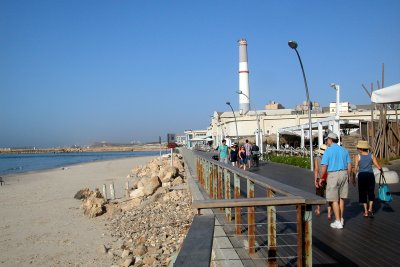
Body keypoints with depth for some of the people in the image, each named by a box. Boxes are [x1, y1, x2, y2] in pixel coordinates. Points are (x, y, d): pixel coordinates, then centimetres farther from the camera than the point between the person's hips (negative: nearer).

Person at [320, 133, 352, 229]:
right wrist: (348, 177, 18)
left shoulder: (328, 151, -9)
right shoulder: (344, 150, 7)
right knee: (341, 198, 16)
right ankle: (341, 219, 23)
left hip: (333, 175, -6)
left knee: (334, 199, 1)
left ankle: (338, 222, 1)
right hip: (344, 174, 6)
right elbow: (349, 165, 8)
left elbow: (324, 167, -13)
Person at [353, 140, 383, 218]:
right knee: (371, 193, 15)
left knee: (363, 194, 12)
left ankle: (366, 211, 14)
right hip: (370, 175, 1)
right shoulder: (372, 155, 2)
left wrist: (354, 179, 2)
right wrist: (382, 171, 21)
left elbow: (355, 169, -7)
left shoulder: (357, 156, -3)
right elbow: (379, 167, -1)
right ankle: (370, 209, -2)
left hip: (361, 176, -1)